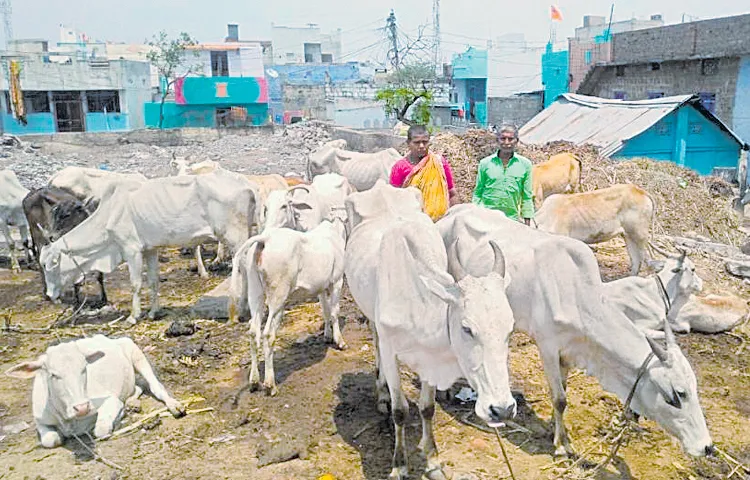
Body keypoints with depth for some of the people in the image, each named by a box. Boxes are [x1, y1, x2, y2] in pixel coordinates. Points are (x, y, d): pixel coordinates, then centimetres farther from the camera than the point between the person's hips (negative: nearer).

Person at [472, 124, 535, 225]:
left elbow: (527, 197, 10)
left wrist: (527, 223, 7)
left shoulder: (525, 164, 7)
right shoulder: (485, 163, 5)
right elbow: (477, 193, 9)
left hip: (512, 220, 1)